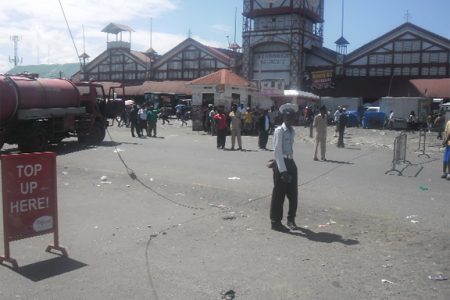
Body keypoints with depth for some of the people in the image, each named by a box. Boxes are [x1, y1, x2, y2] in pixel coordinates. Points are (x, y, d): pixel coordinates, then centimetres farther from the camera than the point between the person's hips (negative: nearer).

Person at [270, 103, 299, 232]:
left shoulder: (292, 131, 11)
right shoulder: (279, 131, -11)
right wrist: (283, 170, -18)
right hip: (281, 163, -7)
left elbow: (290, 148, 12)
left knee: (293, 193, 13)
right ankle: (275, 222, 13)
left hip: (291, 162, 7)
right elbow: (278, 151, -15)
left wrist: (288, 167, 6)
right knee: (279, 194, 1)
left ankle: (291, 219, 29)